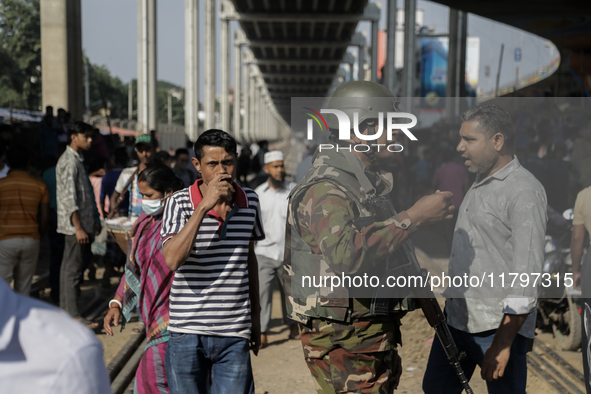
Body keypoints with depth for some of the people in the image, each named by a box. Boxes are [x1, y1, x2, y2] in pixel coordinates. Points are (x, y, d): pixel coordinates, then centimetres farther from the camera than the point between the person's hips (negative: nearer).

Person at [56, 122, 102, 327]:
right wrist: (79, 228, -23)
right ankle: (73, 315, -4)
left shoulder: (76, 160, 17)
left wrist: (93, 220, 21)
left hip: (81, 223, 10)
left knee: (69, 266, 13)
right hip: (74, 225, -10)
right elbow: (69, 198, -20)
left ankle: (65, 309, 21)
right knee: (73, 269, -7)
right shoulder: (69, 162, -14)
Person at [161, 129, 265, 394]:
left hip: (234, 333, 2)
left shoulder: (250, 201, 4)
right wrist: (204, 206, -24)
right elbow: (172, 260, -21)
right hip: (187, 332, -2)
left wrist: (255, 316, 20)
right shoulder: (180, 203, -7)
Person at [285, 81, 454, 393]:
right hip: (344, 343, -10)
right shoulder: (325, 190, -19)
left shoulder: (371, 185, 14)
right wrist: (414, 217, -31)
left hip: (376, 337, 10)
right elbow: (347, 256, -37)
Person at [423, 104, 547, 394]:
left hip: (499, 326, -8)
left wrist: (502, 343, -20)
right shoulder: (479, 184, 14)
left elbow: (527, 272, -19)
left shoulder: (524, 191, -14)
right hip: (456, 318, 9)